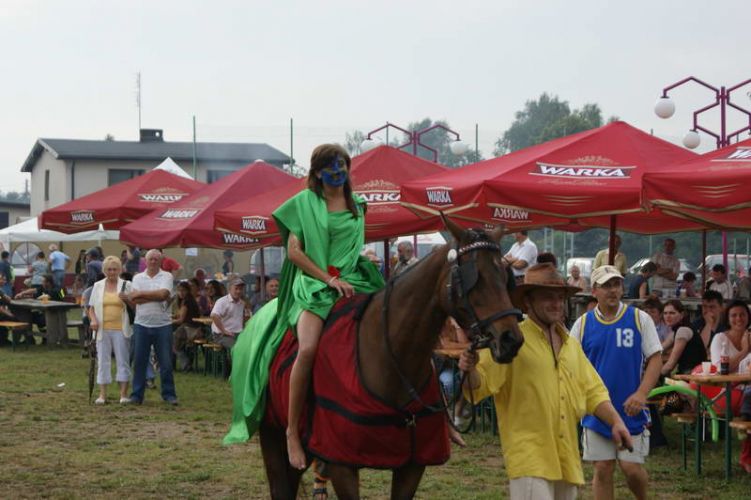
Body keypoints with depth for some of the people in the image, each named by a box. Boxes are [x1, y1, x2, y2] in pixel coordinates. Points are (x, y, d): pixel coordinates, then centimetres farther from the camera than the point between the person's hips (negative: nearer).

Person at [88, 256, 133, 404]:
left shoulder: (126, 285, 6)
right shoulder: (98, 286, 11)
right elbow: (92, 307, 12)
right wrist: (93, 320, -5)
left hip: (120, 330, -2)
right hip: (102, 329, 2)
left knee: (123, 360, -1)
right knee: (103, 360, 3)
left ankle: (123, 394, 2)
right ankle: (102, 394, 7)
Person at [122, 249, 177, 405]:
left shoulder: (166, 276, 1)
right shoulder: (138, 278, 7)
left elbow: (164, 294, -17)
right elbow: (134, 300, -6)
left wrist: (140, 294, -13)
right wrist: (156, 296, -17)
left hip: (163, 325, -2)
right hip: (141, 325, 2)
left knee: (166, 362, 2)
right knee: (139, 361, 5)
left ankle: (169, 394, 11)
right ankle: (137, 395, 12)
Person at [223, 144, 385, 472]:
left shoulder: (356, 206, 18)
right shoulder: (304, 202, 6)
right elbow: (294, 251, -1)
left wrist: (344, 277, 5)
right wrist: (328, 278, -11)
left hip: (351, 282, 4)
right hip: (313, 284, -4)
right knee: (308, 348, -31)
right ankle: (292, 431, -23)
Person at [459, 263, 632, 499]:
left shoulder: (571, 345, 15)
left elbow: (592, 391, 20)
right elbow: (480, 385, -12)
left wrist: (615, 421, 5)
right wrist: (469, 371, -34)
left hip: (567, 459, 7)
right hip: (529, 459, -7)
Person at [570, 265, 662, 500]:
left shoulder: (640, 319, -1)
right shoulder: (583, 324, 3)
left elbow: (655, 358, -3)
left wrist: (641, 394, -16)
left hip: (630, 410, -1)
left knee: (632, 467, -1)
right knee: (603, 469, 4)